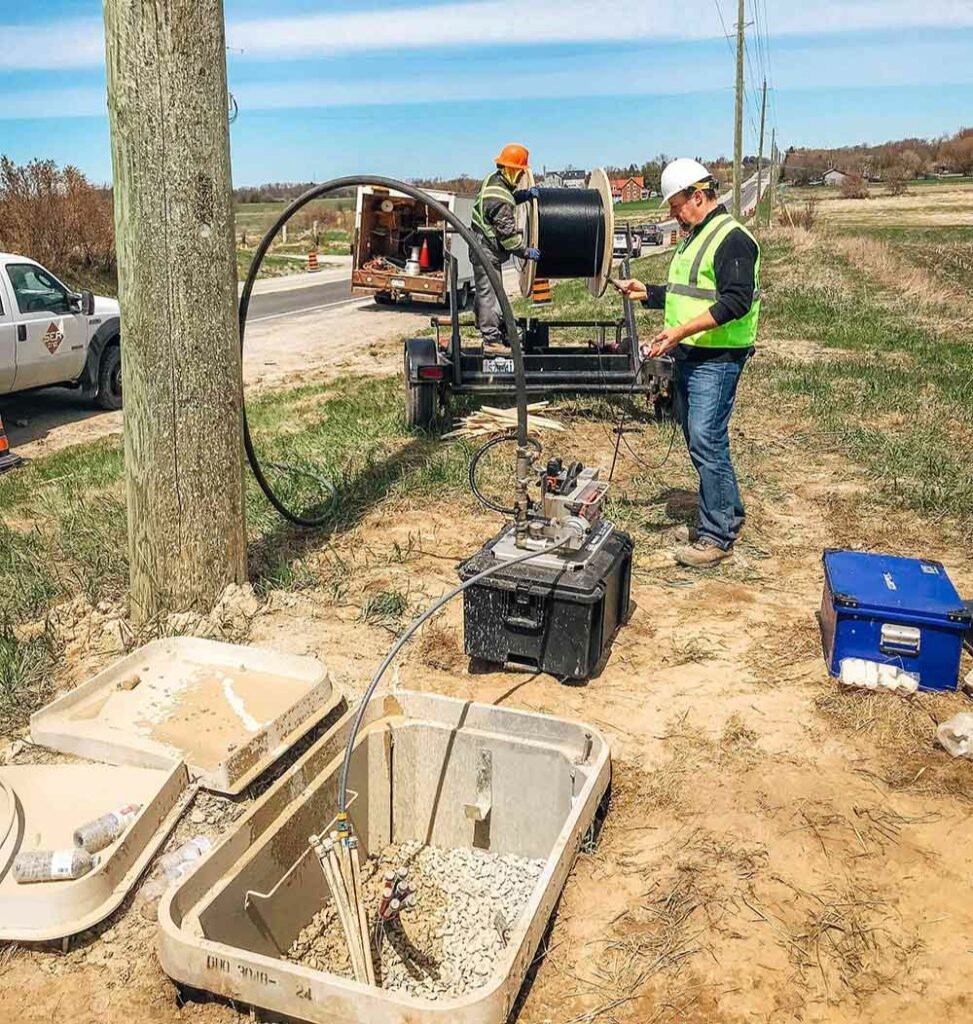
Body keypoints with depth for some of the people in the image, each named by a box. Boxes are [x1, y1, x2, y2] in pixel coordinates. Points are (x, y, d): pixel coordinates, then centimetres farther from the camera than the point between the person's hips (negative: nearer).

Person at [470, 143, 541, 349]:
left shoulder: (493, 180, 4)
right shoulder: (500, 200, -25)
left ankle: (497, 331, 28)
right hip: (488, 252, -10)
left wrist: (526, 194, 2)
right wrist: (526, 252, -13)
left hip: (483, 248, 10)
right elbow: (508, 232, -22)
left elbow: (511, 198, 21)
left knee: (488, 292, 17)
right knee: (489, 294, -5)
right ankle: (492, 339, 0)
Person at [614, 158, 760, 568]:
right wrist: (646, 293, 13)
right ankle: (728, 515, 27)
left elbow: (735, 301, -22)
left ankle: (716, 536, -3)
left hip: (716, 360, -10)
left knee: (707, 443, -11)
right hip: (688, 357, 10)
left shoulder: (732, 238, -13)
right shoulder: (694, 238, 19)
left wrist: (681, 330, -27)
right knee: (702, 444, 14)